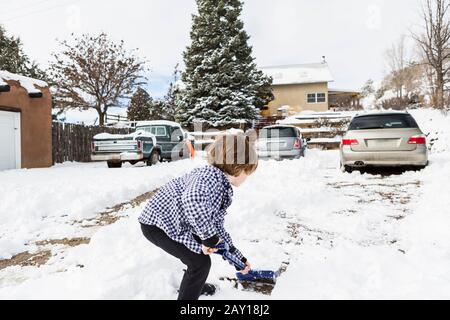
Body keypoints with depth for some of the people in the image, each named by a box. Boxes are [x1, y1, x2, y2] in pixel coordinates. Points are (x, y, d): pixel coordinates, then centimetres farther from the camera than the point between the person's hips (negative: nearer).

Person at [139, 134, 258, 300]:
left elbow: (217, 227, 12)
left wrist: (238, 257, 16)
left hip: (175, 224, 10)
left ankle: (194, 284, 48)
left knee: (202, 248, 24)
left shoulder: (224, 190, 4)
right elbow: (192, 200, -51)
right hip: (157, 224, -10)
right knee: (200, 262, -7)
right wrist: (209, 236, -37)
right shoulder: (212, 175, -27)